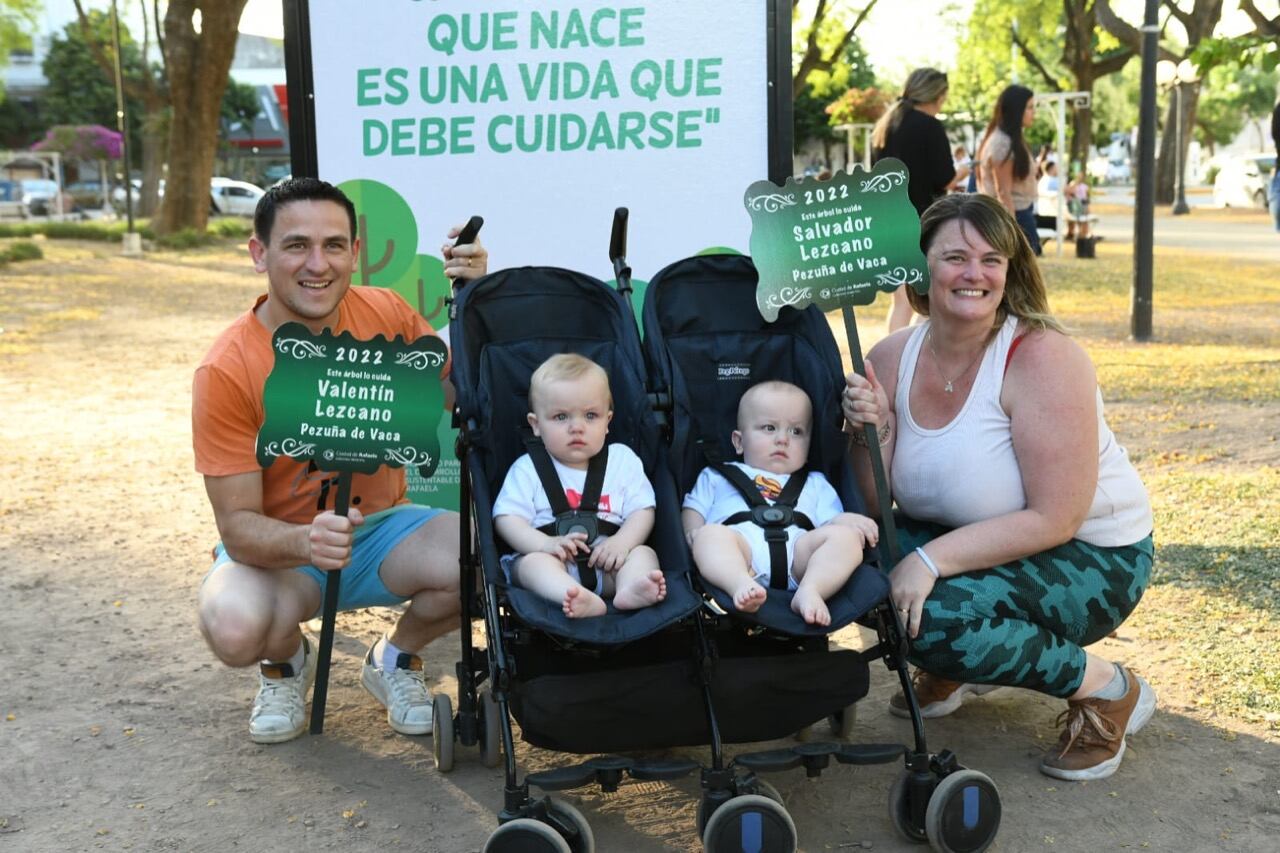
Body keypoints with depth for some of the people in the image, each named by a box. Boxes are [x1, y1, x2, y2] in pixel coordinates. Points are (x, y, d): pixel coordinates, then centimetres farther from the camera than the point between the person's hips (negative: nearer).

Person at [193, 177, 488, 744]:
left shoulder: (385, 314, -9)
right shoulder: (227, 371, -20)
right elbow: (238, 525, -19)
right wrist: (307, 543, -41)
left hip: (380, 527, 3)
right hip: (277, 545, -3)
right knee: (234, 628, -36)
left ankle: (394, 660, 7)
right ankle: (286, 662, 6)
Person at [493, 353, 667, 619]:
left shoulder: (623, 460, 11)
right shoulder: (528, 469, 6)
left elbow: (642, 511, 4)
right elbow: (507, 518, -3)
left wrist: (622, 542, -18)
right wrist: (546, 543, -22)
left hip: (608, 563, 2)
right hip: (551, 560, -2)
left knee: (644, 553, -21)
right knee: (533, 562, -31)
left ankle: (630, 589, -54)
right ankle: (581, 601, -59)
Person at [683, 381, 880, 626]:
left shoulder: (814, 484, 38)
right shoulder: (717, 476, 36)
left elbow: (830, 519, 25)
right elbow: (693, 510, 26)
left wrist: (847, 521, 1)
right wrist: (694, 532, 2)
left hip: (796, 544, 2)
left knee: (845, 537, -23)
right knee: (710, 535, -33)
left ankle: (810, 591, -44)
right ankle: (741, 587, -57)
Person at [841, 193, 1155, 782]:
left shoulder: (1044, 358, -22)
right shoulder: (892, 359, -6)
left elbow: (1055, 521, -26)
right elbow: (870, 508, -4)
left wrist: (931, 560, -31)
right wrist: (873, 434, -23)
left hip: (1090, 556, -6)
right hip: (970, 543, 6)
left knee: (935, 618, -29)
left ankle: (1106, 689, -4)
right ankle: (954, 671, 14)